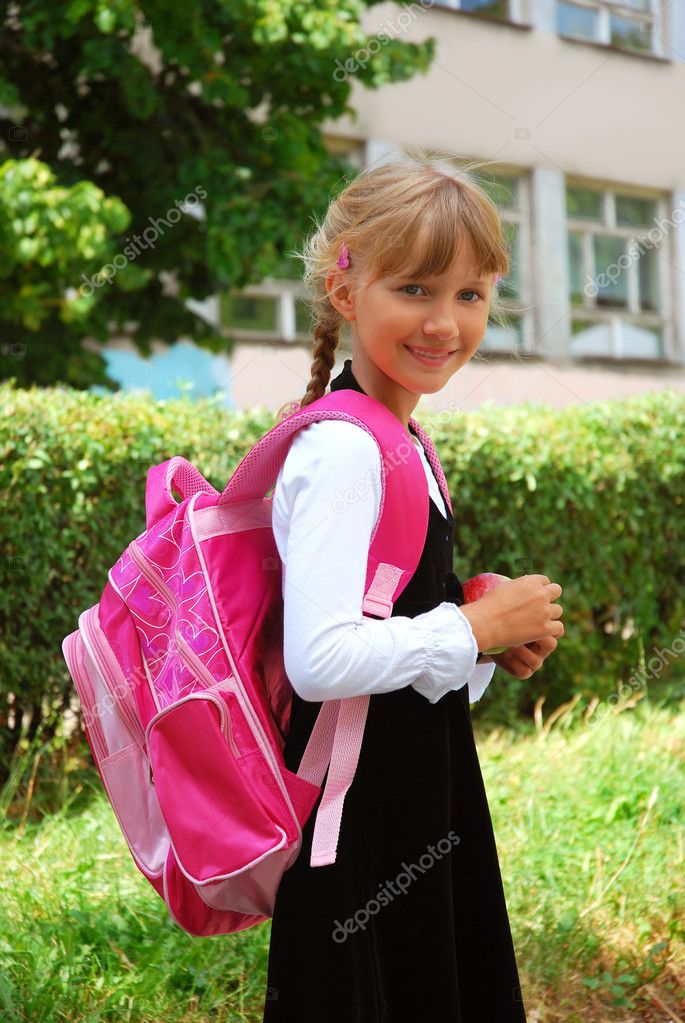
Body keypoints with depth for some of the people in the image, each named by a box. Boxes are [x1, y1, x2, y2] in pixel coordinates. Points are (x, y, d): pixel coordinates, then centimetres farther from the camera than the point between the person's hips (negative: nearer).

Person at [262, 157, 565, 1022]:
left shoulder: (399, 440, 8)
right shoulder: (344, 449, -22)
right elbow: (319, 659, -31)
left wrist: (500, 630, 1)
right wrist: (481, 626, -19)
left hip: (424, 781, 10)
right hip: (364, 800, -10)